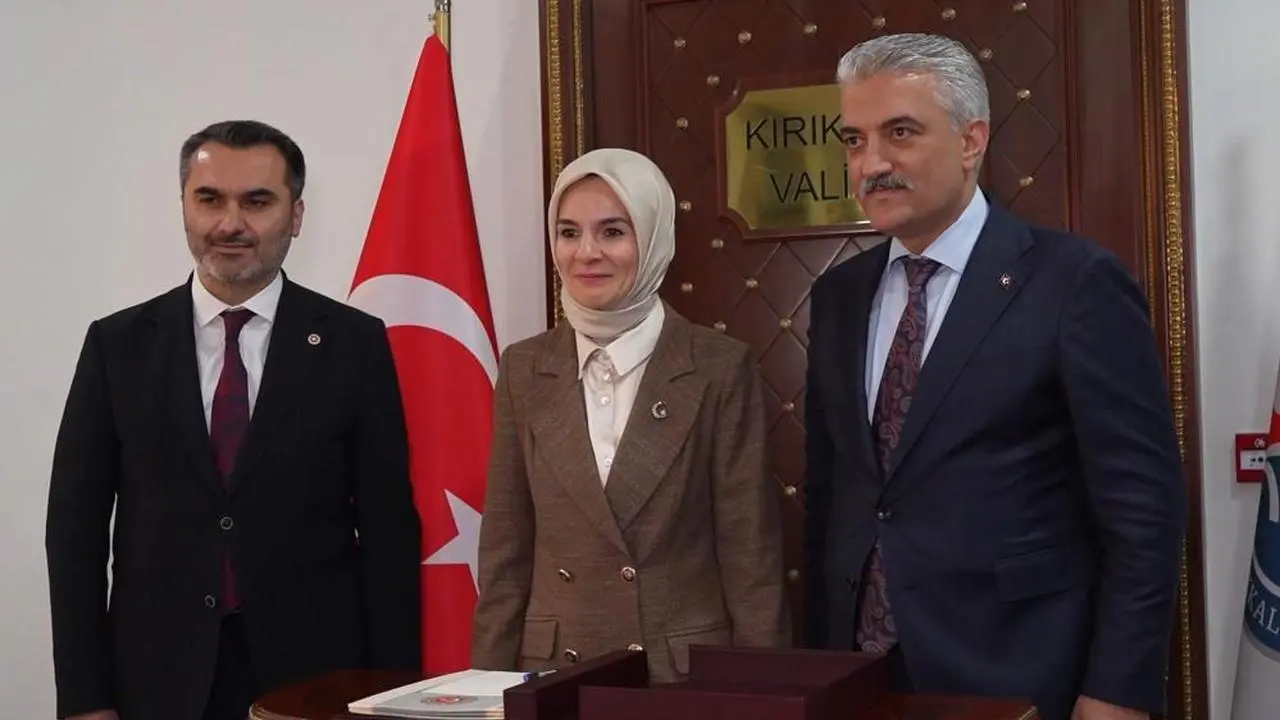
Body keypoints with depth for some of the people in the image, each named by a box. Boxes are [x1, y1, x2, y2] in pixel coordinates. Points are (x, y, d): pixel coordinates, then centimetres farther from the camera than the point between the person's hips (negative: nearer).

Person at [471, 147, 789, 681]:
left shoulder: (720, 368, -7)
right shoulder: (524, 369, 2)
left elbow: (750, 554, -6)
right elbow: (506, 552, 5)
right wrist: (490, 682, 3)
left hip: (691, 672, -2)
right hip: (554, 672, 3)